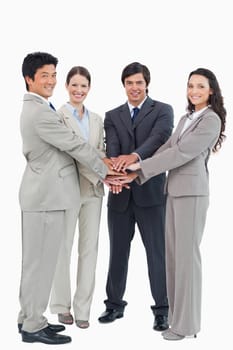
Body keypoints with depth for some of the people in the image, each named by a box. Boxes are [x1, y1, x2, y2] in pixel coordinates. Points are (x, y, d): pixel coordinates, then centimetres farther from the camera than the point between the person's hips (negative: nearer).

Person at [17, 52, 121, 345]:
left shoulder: (34, 109, 15)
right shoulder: (40, 112, -18)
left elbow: (61, 148, 17)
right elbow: (74, 145, -15)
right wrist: (105, 172, -5)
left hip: (43, 192, 10)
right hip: (46, 195, -10)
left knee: (37, 259, 15)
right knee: (41, 260, -3)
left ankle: (29, 318, 24)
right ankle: (33, 326, 6)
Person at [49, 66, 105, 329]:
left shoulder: (97, 120, 14)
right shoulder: (58, 116, -5)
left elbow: (100, 152, 13)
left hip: (93, 189, 5)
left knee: (89, 248, 6)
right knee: (63, 248, 4)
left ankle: (83, 307, 15)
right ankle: (61, 306, 18)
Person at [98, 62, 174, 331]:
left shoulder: (163, 111, 2)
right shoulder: (112, 116, 10)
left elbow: (160, 137, -18)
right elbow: (111, 147, -7)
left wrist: (135, 156, -37)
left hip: (150, 191, -3)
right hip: (120, 193, 3)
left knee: (157, 251, 3)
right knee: (118, 251, 13)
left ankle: (162, 309, 14)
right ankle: (115, 304, 28)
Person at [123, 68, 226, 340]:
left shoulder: (212, 119, -8)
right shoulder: (186, 118, 19)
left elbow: (181, 153, -16)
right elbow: (166, 148, 11)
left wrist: (141, 165, -13)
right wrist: (136, 173, -1)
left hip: (192, 191, -8)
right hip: (174, 190, 8)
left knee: (187, 254, -3)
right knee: (172, 252, 10)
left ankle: (186, 322, 7)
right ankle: (175, 312, 20)